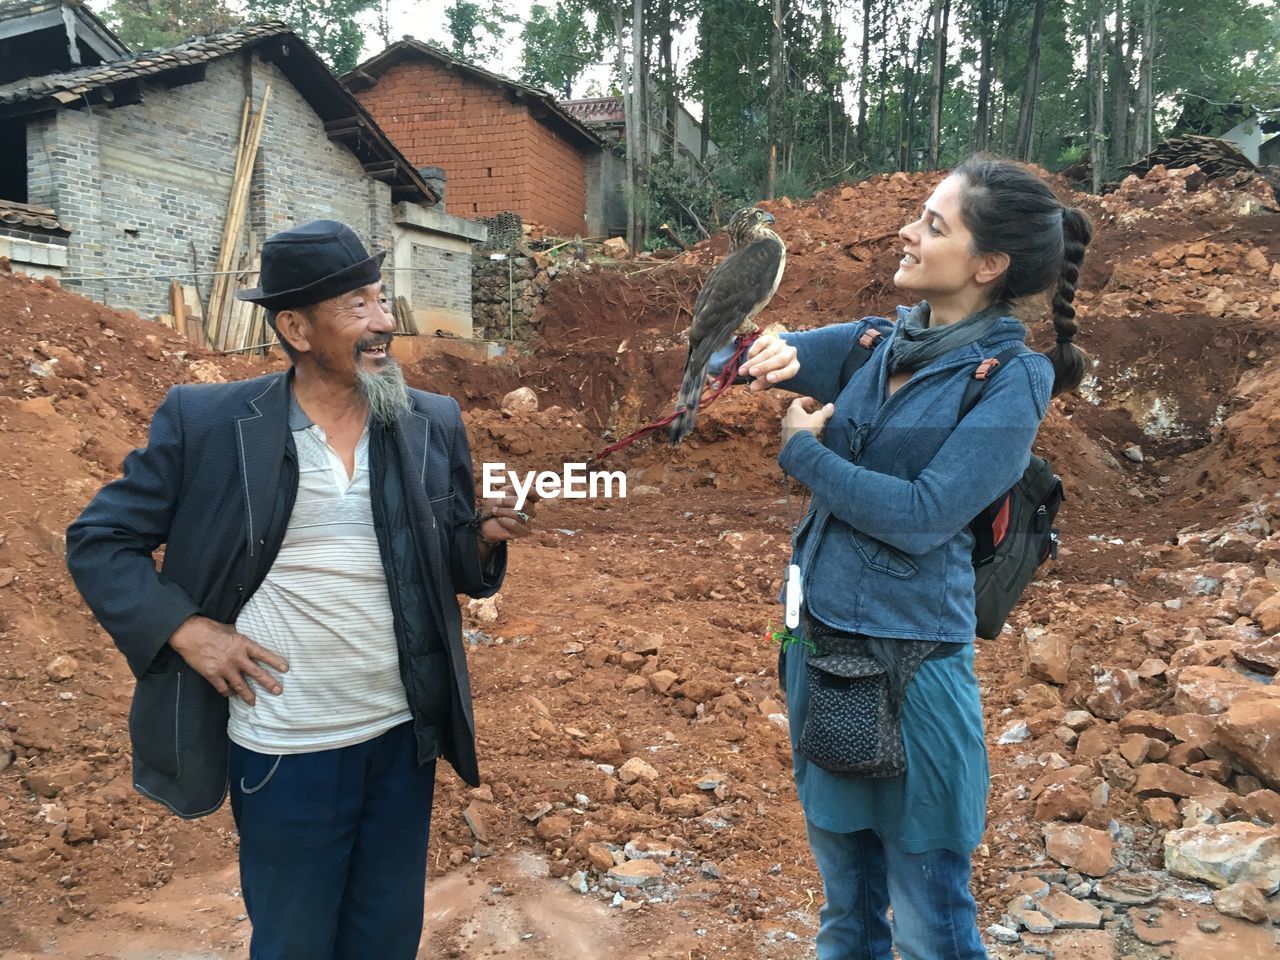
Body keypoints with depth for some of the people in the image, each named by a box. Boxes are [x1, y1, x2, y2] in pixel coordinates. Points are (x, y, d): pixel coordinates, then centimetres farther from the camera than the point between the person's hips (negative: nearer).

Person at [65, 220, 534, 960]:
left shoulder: (434, 424, -1)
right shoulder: (204, 421, -10)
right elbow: (99, 541, -1)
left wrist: (486, 537, -14)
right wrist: (183, 628, -14)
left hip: (406, 740, 3)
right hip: (284, 755, -2)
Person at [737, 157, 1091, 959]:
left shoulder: (1013, 380, -12)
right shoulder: (882, 341, 5)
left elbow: (922, 516, -20)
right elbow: (750, 355, 7)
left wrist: (803, 451, -10)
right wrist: (778, 356, -16)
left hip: (910, 659, -6)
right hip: (820, 638, 6)